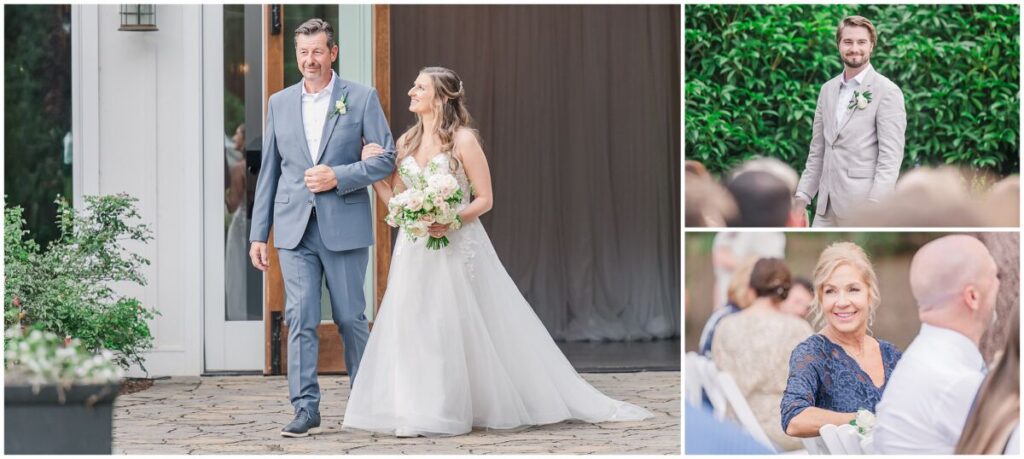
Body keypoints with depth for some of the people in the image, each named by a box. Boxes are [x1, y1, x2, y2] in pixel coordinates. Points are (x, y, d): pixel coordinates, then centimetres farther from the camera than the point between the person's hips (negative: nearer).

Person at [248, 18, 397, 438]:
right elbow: (269, 171, 12)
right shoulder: (279, 103, 10)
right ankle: (305, 407, 1)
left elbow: (387, 158, -1)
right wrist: (258, 234, 8)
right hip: (295, 229, 2)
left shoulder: (361, 98, 1)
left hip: (344, 228, -2)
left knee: (350, 318, 6)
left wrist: (339, 177, -14)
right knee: (300, 319, -3)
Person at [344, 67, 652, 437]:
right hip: (415, 250, 6)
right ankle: (421, 412, 8)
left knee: (461, 328, -2)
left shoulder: (463, 139, -8)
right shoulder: (407, 141, 9)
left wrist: (452, 220, -23)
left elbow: (485, 199, -9)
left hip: (456, 249, -5)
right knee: (413, 327, 2)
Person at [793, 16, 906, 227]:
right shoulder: (828, 89, 14)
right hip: (827, 205, 7)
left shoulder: (887, 92, -7)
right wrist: (803, 195, 11)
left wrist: (874, 207, -20)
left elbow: (891, 157, -13)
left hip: (862, 206, -7)